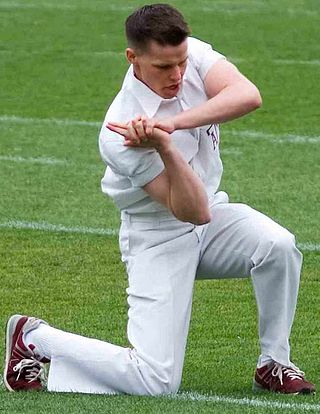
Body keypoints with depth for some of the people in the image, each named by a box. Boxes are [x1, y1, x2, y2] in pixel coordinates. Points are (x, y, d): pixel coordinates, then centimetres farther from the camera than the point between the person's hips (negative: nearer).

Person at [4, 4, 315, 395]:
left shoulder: (192, 53, -13)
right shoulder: (120, 136, -29)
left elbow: (248, 96, -31)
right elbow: (194, 212, -28)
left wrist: (173, 123, -39)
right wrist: (165, 148, -44)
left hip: (211, 219, 6)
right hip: (159, 238, -6)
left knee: (278, 245, -28)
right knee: (155, 381, -15)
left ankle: (274, 363, -6)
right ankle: (34, 339, 8)